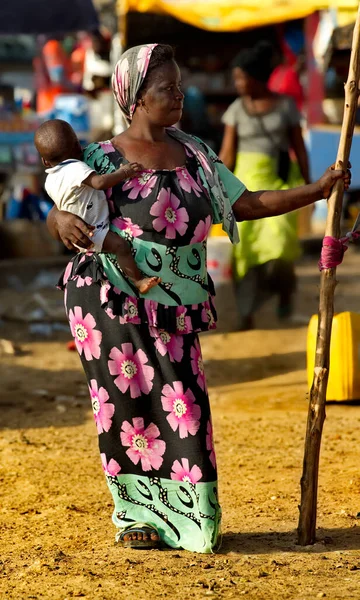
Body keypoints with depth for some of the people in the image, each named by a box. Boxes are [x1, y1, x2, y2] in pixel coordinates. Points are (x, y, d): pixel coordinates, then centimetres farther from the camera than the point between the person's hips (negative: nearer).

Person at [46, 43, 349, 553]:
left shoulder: (195, 155, 9)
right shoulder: (104, 160, -6)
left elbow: (246, 204, 10)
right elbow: (57, 216, -5)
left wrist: (318, 190, 5)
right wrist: (63, 221, -29)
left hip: (174, 313, 4)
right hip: (112, 307, -4)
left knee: (182, 407, 1)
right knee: (127, 407, -1)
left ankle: (187, 518, 13)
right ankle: (138, 515, 14)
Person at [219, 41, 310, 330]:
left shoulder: (286, 105, 2)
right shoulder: (236, 109, 4)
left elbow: (299, 147, 4)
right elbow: (227, 153, 2)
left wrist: (307, 186, 0)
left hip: (281, 180, -1)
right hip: (247, 180, 1)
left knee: (278, 240, -19)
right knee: (245, 247, -7)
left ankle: (286, 285, 12)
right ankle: (247, 317, 1)